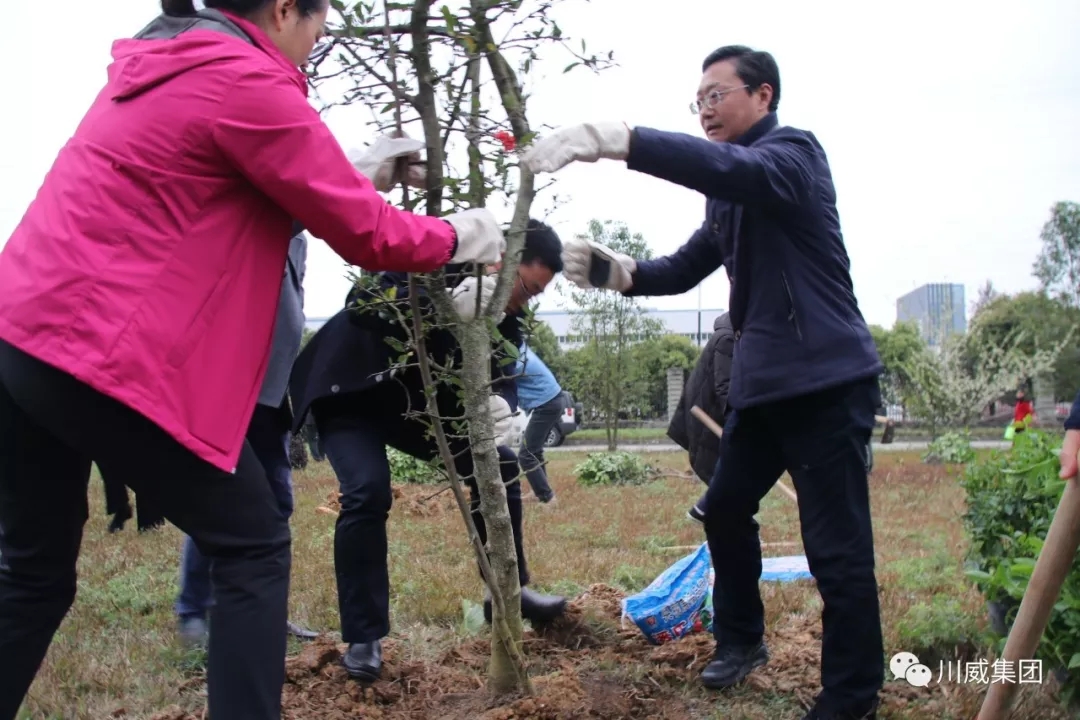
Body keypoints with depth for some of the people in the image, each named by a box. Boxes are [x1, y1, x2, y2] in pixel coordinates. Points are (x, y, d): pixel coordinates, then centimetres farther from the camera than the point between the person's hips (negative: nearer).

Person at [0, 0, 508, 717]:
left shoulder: (158, 60, 18)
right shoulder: (248, 82, -10)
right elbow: (363, 232, -5)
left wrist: (355, 173, 28)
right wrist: (458, 237, 11)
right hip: (107, 356, -9)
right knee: (253, 548, 5)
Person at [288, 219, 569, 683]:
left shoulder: (507, 317, -7)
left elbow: (501, 378, -14)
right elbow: (361, 305, -39)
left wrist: (499, 405, -39)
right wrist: (447, 303, -53)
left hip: (416, 401, 7)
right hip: (352, 393, -6)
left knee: (496, 464, -2)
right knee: (367, 492, -24)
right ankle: (362, 638, -9)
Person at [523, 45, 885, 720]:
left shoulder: (795, 151, -9)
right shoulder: (729, 197, 17)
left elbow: (737, 168, -32)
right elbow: (686, 268, 15)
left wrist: (616, 138, -42)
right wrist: (618, 270, -5)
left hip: (828, 379, -9)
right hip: (764, 381, 10)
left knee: (838, 549, -6)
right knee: (725, 509, 18)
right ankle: (741, 640, 36)